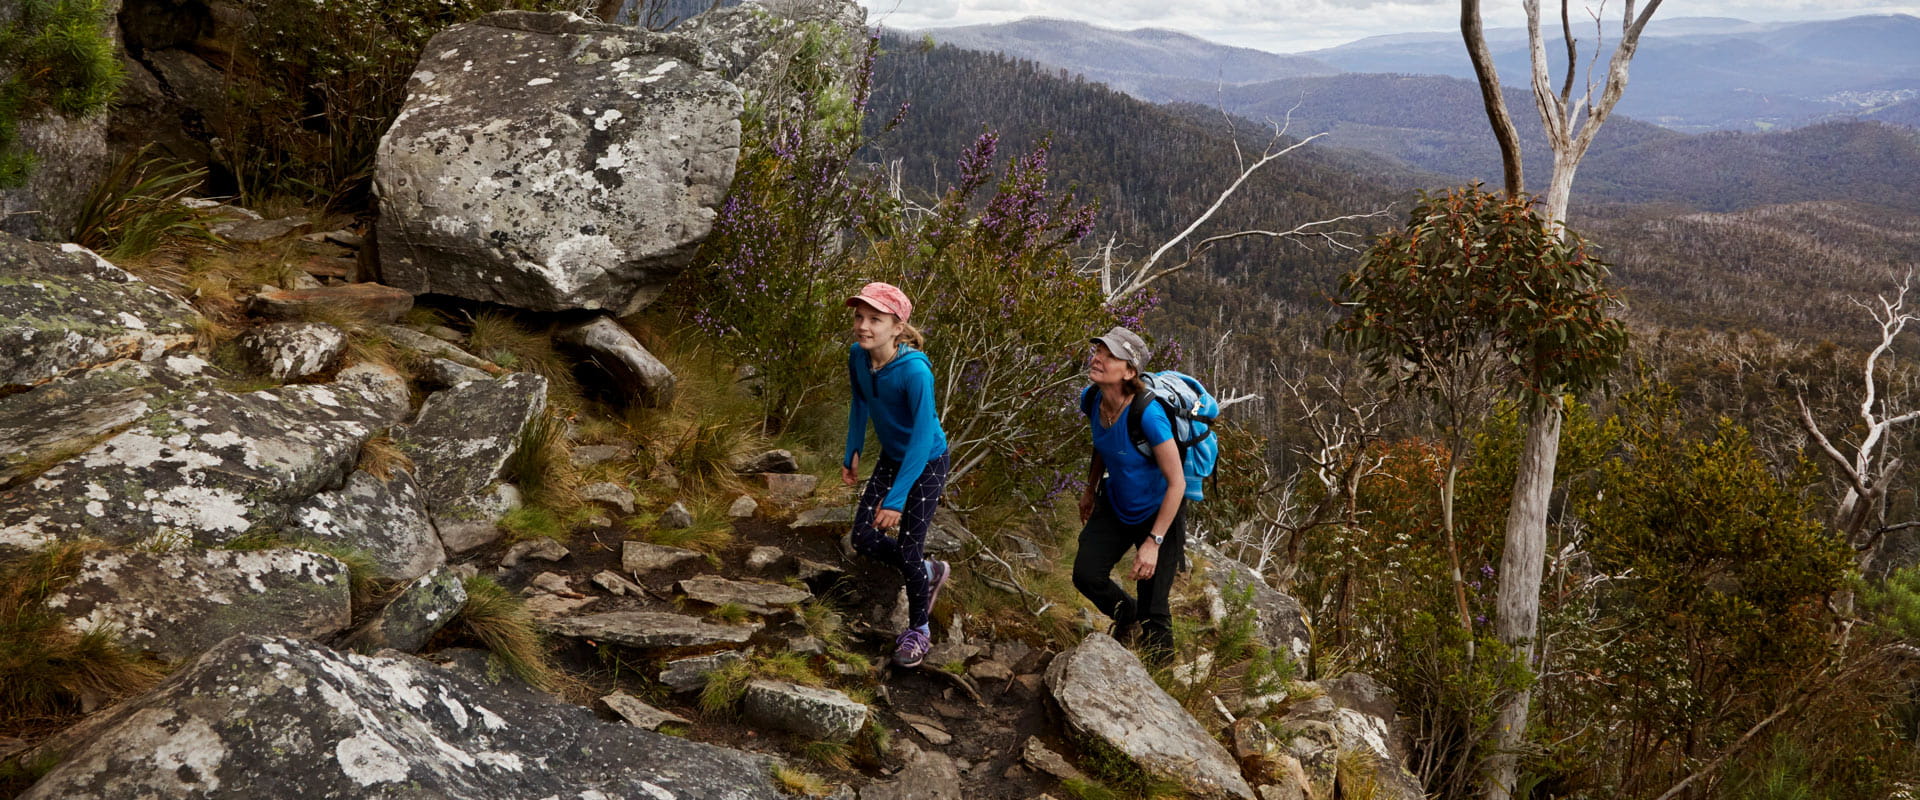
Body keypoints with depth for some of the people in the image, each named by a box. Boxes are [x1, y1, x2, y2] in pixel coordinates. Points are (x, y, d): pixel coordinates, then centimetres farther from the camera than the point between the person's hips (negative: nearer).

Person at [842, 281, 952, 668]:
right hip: (891, 458, 7)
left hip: (926, 465, -6)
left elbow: (923, 437, -32)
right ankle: (930, 574, 32)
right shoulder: (858, 355, -14)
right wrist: (852, 453, 9)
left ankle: (918, 630, 25)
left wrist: (897, 499, -33)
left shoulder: (914, 371, -34)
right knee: (863, 538, 5)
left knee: (907, 550, -2)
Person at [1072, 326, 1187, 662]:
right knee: (1086, 575, -5)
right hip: (1115, 505, 6)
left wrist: (1153, 543, -27)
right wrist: (1091, 490, 20)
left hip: (1158, 511, -6)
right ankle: (1127, 615, 27)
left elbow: (1176, 483, -27)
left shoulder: (1148, 414, -33)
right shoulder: (1091, 399, -12)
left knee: (1152, 608, -1)